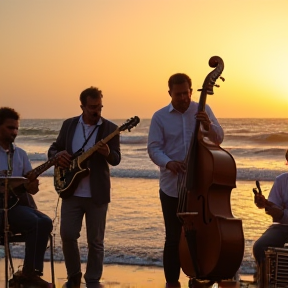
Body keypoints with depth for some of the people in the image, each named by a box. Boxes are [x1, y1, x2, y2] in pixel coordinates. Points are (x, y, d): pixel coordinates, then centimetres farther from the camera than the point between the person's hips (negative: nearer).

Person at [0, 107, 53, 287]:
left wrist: (32, 186, -12)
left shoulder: (20, 154, 16)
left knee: (45, 222, -21)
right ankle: (29, 273, -18)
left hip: (19, 202, 6)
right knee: (34, 223, -28)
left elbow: (32, 187, 13)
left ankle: (30, 272, -16)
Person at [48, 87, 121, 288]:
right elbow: (53, 148, 13)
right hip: (71, 191, 2)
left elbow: (116, 159, -8)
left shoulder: (110, 128, -2)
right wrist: (58, 154, -11)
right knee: (67, 234, 0)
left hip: (97, 193, -2)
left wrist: (107, 153, -31)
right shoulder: (69, 125, 6)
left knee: (95, 240, 3)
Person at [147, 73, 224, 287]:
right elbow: (154, 148, -5)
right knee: (174, 238, 4)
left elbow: (218, 139, 0)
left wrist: (209, 126, -21)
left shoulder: (204, 110, 3)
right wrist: (168, 162, -25)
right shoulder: (160, 116, -1)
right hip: (172, 187, -1)